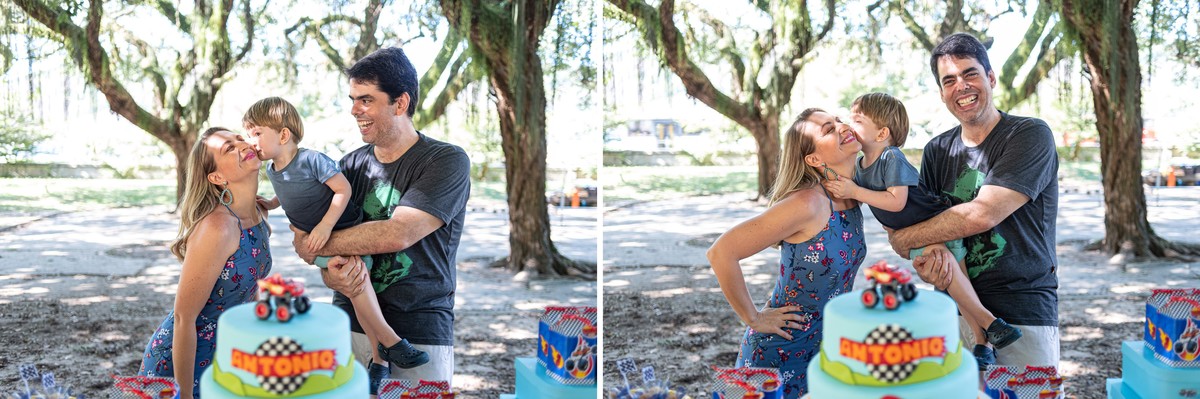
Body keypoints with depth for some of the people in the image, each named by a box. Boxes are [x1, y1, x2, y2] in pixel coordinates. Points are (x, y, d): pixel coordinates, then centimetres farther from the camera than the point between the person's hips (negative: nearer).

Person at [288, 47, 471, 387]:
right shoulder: (352, 165, 7)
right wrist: (331, 276, -15)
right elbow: (331, 243, 9)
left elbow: (397, 234, -20)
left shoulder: (447, 161, -9)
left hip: (420, 331, -4)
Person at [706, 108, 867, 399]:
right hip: (780, 354, -7)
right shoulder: (807, 203, -26)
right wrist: (753, 319, -17)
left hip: (827, 349, 7)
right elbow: (720, 253, -27)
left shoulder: (854, 197, -4)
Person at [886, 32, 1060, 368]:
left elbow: (981, 215, -18)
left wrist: (902, 240, -8)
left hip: (1023, 315, -4)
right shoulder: (937, 151, 11)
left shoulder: (1030, 135, -8)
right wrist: (925, 264, -12)